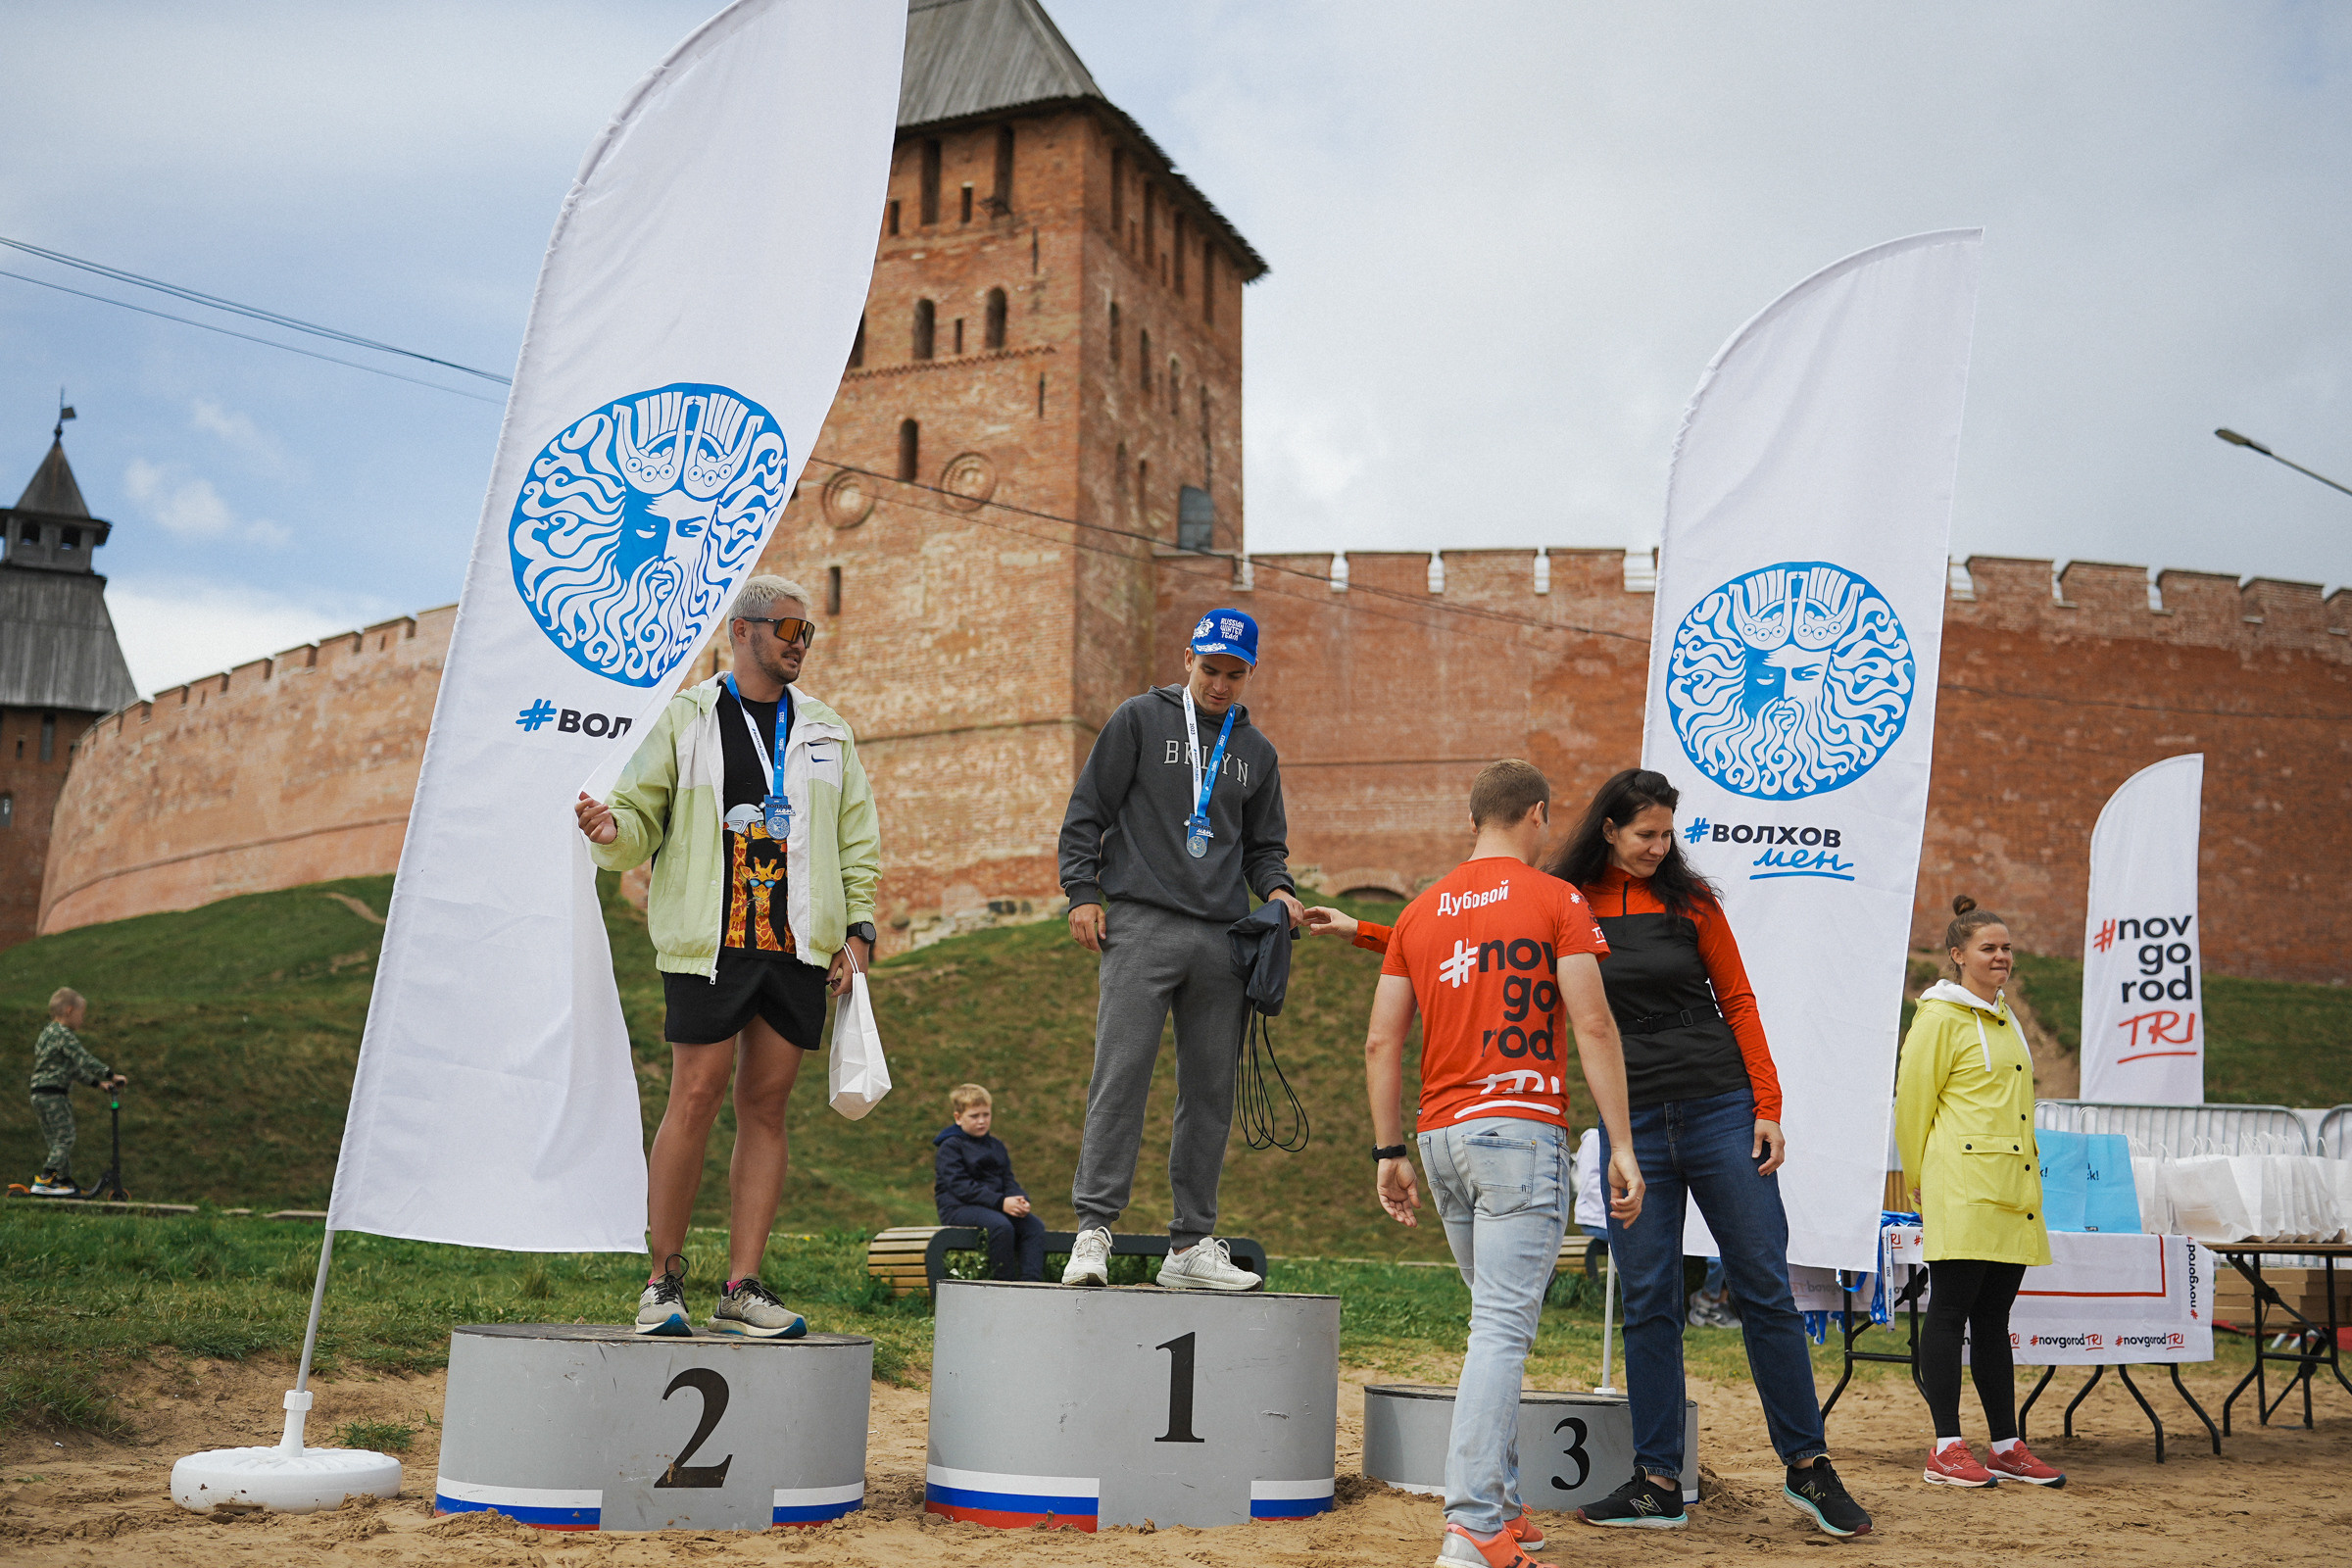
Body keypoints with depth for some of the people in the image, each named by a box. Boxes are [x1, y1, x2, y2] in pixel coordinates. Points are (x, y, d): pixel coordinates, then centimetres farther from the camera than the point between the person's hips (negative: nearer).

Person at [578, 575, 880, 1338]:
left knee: (766, 1107, 3)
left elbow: (857, 841, 16)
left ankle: (742, 1287, 8)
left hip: (797, 948, 3)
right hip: (710, 943, -3)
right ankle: (665, 1278, 8)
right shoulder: (683, 720, 6)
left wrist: (857, 930, 6)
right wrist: (612, 831, -18)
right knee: (695, 1099, -6)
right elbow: (641, 814, 6)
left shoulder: (827, 732, 16)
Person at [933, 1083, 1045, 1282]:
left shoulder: (996, 1146, 21)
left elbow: (1008, 1180, 15)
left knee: (1035, 1225, -16)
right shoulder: (950, 1147, -3)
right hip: (958, 1208, -7)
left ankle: (1031, 1281, -24)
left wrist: (1020, 1199, -11)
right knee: (1001, 1226, -34)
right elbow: (961, 1187, -14)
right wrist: (1000, 1202, -23)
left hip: (994, 1206, 7)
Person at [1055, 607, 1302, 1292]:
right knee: (1121, 1075, -12)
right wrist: (1082, 892, -6)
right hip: (1143, 925, -4)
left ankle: (1192, 1245, 11)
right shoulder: (1140, 720, 6)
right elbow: (1087, 810, 4)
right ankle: (1093, 1229, -9)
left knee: (1212, 1092, 4)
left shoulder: (1257, 751, 19)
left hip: (1224, 939, 4)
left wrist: (1277, 888, 2)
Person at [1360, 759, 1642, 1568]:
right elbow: (1592, 1028, -8)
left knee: (1497, 1321, 17)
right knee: (1503, 1327, -8)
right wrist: (1622, 1147, -6)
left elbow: (1381, 1042, 11)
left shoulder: (1420, 911, 13)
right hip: (1521, 1130, -6)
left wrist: (1388, 1152, 15)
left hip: (1443, 1135, 6)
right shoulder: (1555, 901, -1)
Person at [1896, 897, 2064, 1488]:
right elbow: (1911, 1102, -6)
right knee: (1950, 1313, -5)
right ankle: (1946, 1450, -3)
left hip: (2011, 1192, 8)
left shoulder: (2004, 1018, 19)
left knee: (1994, 1319, 11)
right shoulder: (1941, 1018, -6)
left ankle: (2006, 1447, 15)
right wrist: (1918, 1181, -2)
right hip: (1961, 1190, -8)